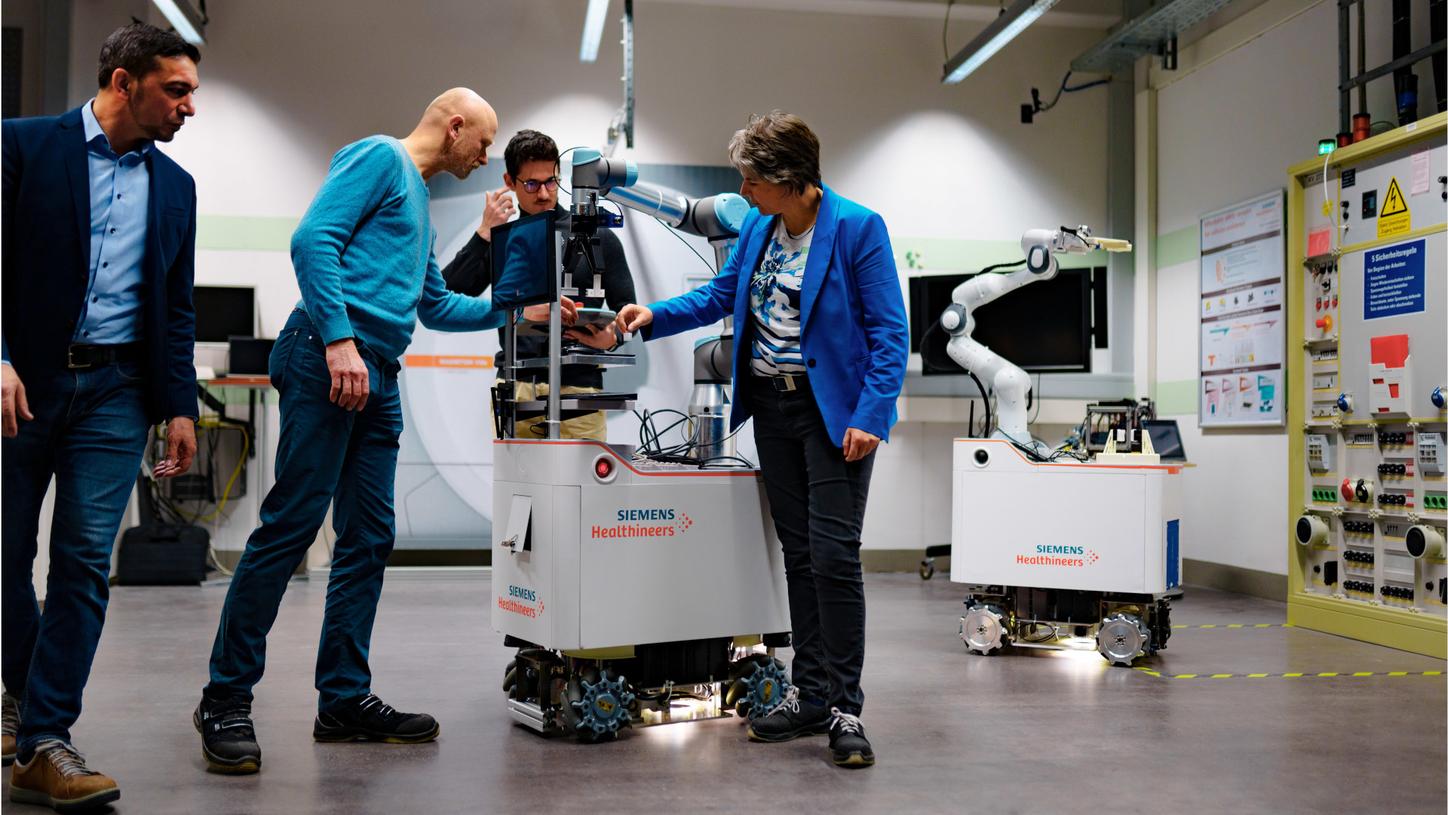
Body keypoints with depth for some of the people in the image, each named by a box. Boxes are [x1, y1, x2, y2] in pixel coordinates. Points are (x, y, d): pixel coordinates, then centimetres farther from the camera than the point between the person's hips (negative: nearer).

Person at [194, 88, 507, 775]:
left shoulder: (418, 201, 29)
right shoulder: (380, 157, 0)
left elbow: (435, 306, 37)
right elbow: (313, 239, -13)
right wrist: (340, 339, -21)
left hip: (377, 381, 10)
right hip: (329, 361, -10)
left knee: (370, 538, 7)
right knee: (291, 524, -10)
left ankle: (345, 699, 13)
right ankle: (226, 699, -2)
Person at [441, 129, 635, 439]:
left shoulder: (596, 236, 10)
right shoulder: (499, 240, 14)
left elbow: (626, 309, 11)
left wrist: (612, 338, -11)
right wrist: (484, 233, -4)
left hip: (578, 390, -1)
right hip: (515, 391, 1)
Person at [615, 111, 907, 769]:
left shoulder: (857, 228, -14)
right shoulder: (758, 226, 6)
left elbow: (889, 332, -14)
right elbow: (723, 294, 19)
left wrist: (870, 416, -21)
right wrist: (654, 316, 7)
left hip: (835, 411, -7)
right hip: (772, 407, 7)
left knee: (833, 555, -9)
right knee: (797, 554, 12)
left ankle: (844, 709, 2)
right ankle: (809, 696, 21)